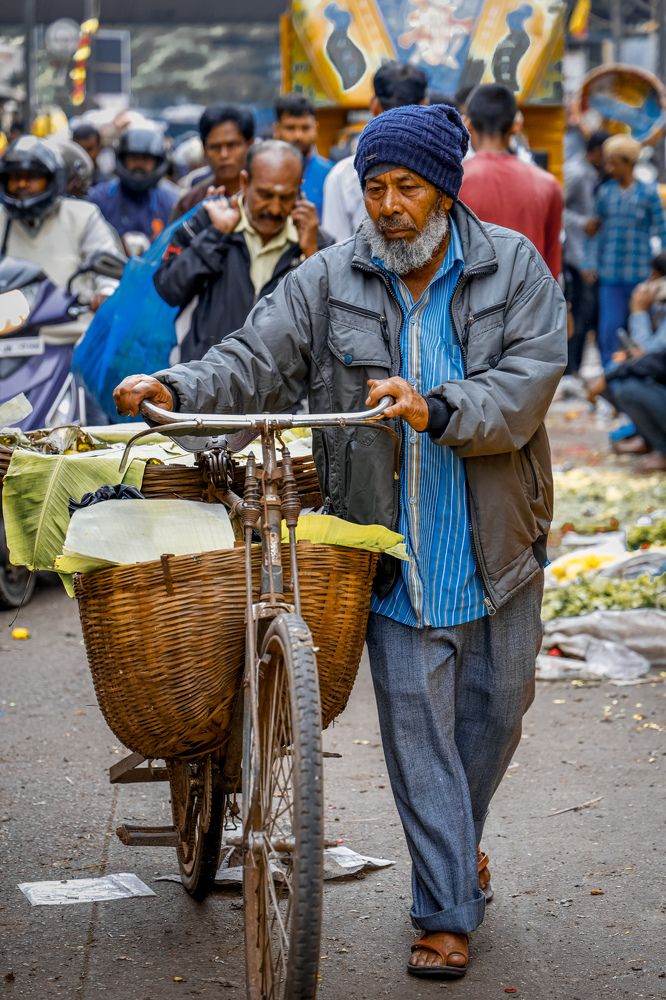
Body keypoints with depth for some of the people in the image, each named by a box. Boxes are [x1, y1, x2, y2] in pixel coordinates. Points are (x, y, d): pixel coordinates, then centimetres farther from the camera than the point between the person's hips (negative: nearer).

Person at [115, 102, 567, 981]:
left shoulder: (513, 268, -4)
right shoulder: (328, 282, -3)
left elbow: (527, 383, -15)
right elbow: (253, 364, -5)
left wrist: (435, 408, -31)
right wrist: (177, 389, -24)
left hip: (497, 544, 1)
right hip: (394, 551, -1)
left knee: (495, 709, 16)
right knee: (416, 724, -1)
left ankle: (460, 837, 45)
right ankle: (448, 910, 10)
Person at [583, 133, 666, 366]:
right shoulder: (605, 192, 5)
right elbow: (596, 231, 10)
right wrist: (591, 264, 4)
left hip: (640, 274, -2)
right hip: (610, 274, 2)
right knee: (609, 328, -2)